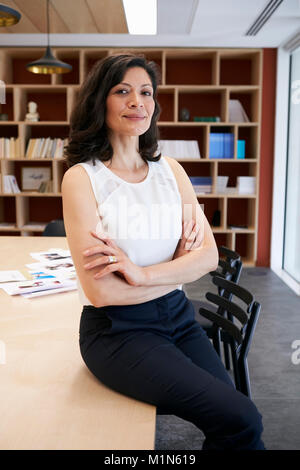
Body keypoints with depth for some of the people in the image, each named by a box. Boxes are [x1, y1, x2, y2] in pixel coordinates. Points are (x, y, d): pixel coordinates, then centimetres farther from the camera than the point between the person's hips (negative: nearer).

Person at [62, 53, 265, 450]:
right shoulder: (81, 178, -8)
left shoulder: (170, 169, 7)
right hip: (117, 330, -4)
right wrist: (181, 267, -7)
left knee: (233, 417, -13)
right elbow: (100, 291, -16)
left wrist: (144, 273, -18)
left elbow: (210, 255, -2)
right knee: (242, 421, -16)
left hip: (177, 315, 5)